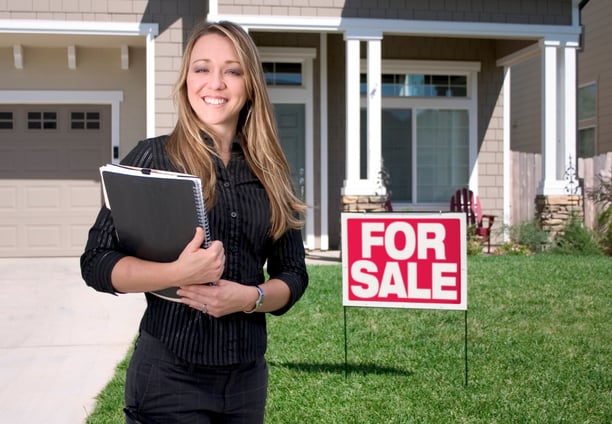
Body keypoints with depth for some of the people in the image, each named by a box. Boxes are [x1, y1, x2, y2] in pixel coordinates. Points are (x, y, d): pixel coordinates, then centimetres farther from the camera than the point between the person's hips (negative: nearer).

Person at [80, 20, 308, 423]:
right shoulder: (152, 157, -5)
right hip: (169, 374, -4)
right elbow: (96, 262, -8)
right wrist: (179, 272, -23)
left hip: (248, 374, 4)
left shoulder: (270, 172, 4)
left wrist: (249, 297, -14)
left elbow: (293, 274, 6)